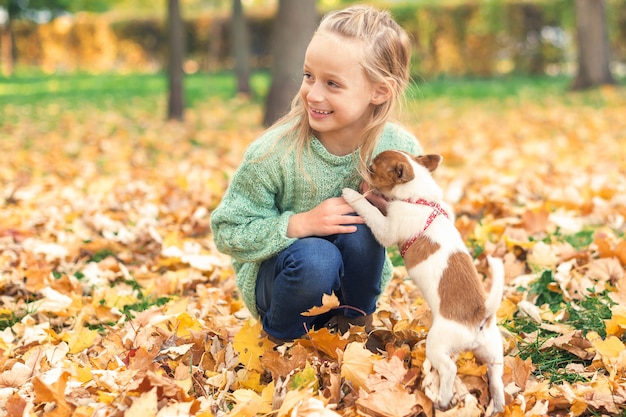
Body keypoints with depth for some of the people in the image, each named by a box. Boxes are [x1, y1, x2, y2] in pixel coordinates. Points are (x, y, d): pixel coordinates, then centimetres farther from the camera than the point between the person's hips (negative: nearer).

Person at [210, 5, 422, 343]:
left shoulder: (400, 149, -17)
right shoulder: (273, 153, -24)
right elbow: (228, 231, -17)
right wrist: (300, 224, -31)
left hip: (358, 277, 2)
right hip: (275, 276, -2)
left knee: (358, 227, -30)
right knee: (315, 258, -35)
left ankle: (356, 323, 0)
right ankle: (281, 337, -2)